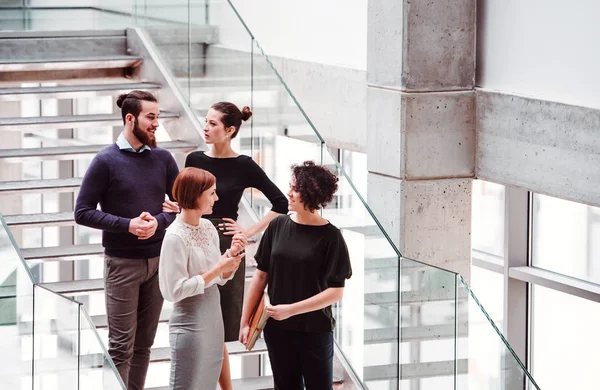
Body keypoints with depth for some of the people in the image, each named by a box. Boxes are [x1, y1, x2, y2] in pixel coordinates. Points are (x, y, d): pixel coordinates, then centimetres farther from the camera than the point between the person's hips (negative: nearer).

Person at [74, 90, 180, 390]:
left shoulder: (163, 159, 4)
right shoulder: (106, 161, -7)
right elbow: (83, 212, -7)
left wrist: (158, 221, -13)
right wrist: (127, 225, -16)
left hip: (159, 260, 4)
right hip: (122, 262, -4)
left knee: (144, 343, 9)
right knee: (122, 346, -3)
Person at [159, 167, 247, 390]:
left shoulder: (208, 228, 4)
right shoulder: (176, 237, -18)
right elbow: (175, 290, -19)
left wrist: (232, 254, -7)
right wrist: (216, 270, -19)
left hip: (213, 320, 7)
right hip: (190, 325, -7)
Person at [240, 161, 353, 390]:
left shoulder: (330, 237, -11)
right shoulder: (278, 226, -1)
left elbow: (336, 292, -11)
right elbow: (261, 276, 4)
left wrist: (291, 310, -16)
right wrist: (245, 321, 2)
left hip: (315, 332, -3)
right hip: (277, 329, 3)